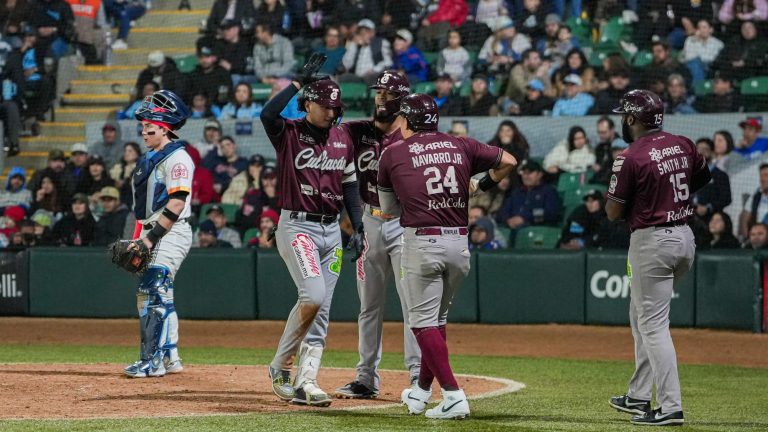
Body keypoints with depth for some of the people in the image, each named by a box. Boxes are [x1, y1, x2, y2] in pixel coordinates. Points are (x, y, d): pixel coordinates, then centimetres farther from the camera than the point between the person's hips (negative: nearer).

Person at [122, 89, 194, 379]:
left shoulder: (176, 158, -12)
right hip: (153, 235, 10)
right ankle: (169, 357, 18)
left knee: (153, 292, -15)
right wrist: (139, 237, 14)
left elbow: (176, 203, -20)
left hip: (171, 233, -10)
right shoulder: (150, 158, 18)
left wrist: (151, 238, -22)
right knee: (159, 295, 12)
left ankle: (153, 360, -16)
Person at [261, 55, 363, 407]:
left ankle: (306, 382, 3)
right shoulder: (289, 133, -5)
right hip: (297, 227, -6)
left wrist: (357, 228, 8)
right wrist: (299, 81, -25)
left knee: (322, 310, 2)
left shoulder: (343, 140, 10)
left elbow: (349, 186, 16)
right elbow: (267, 115, -28)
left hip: (331, 230, 6)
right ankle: (280, 366, -5)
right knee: (313, 294, -22)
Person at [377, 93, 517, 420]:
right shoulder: (461, 146, 11)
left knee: (423, 322, -1)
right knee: (437, 318, 19)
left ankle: (453, 395, -15)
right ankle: (421, 392, 28)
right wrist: (480, 186, 22)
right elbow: (509, 161, 14)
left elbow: (388, 208, 14)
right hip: (459, 243, 5)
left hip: (421, 242, -4)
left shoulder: (393, 154, 4)